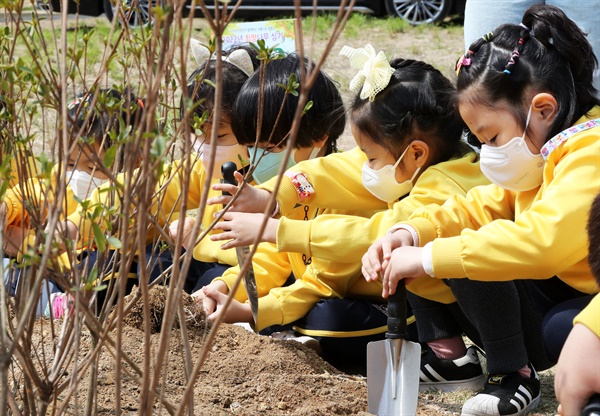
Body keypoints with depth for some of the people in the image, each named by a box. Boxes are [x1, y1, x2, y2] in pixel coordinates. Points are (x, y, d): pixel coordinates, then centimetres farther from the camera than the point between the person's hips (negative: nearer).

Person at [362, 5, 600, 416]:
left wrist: (428, 258, -32)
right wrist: (410, 233, -8)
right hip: (566, 289, 9)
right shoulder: (544, 154, 6)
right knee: (464, 259, -6)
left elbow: (542, 240, -39)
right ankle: (511, 371, 0)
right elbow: (483, 207, 12)